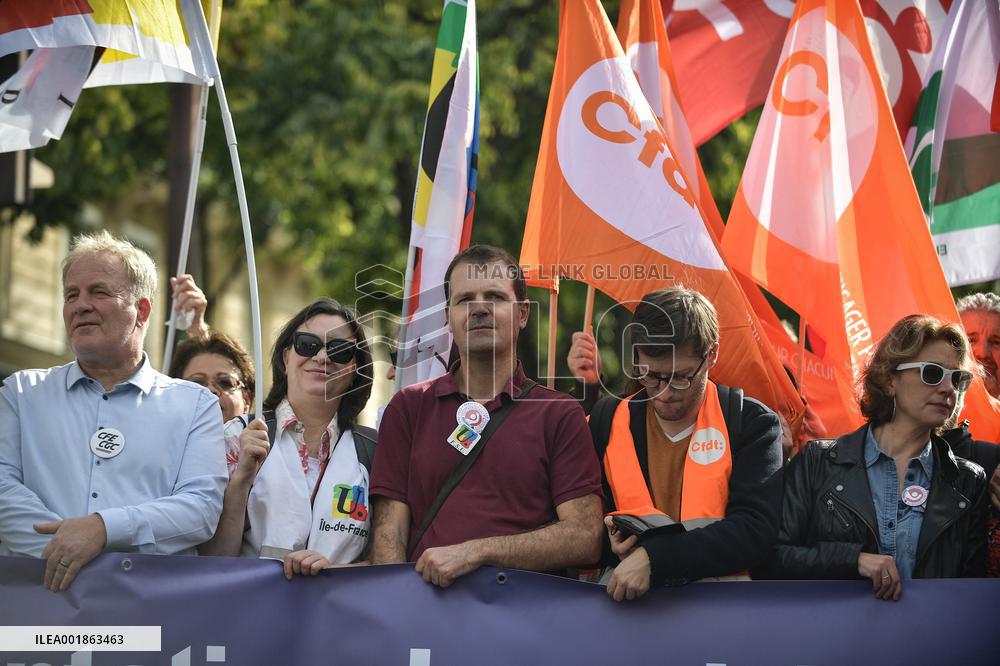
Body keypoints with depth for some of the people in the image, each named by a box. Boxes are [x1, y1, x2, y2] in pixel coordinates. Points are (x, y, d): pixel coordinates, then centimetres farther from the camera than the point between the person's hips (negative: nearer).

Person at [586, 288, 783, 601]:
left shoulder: (751, 423, 3)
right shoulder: (607, 420, 12)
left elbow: (755, 530, -10)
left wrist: (654, 558, -21)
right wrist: (612, 546, -9)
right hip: (621, 593, 2)